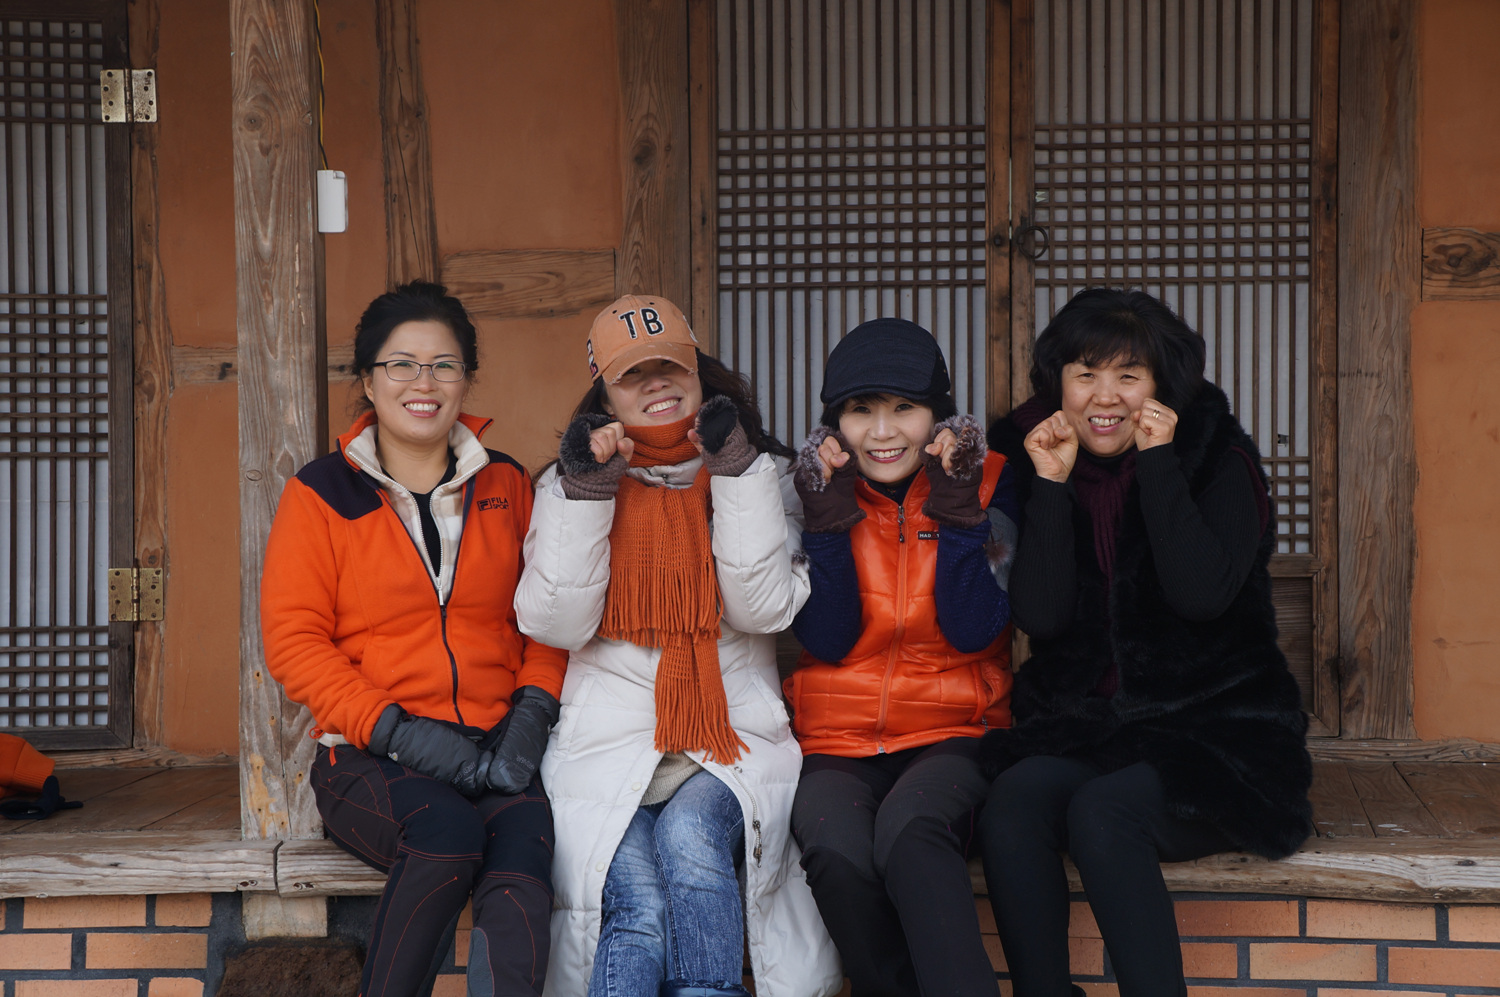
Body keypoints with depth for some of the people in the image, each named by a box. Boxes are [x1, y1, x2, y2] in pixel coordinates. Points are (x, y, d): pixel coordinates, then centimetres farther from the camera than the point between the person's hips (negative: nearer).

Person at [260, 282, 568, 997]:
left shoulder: (505, 486, 16)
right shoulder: (322, 495, 7)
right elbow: (293, 639, 0)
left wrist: (533, 709, -5)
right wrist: (396, 729, -12)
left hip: (494, 752, 2)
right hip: (370, 760, -2)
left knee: (523, 832, -31)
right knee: (447, 827, -33)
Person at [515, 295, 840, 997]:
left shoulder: (759, 475, 11)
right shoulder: (568, 483, 12)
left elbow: (764, 609, -4)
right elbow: (556, 623, -2)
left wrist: (738, 473, -7)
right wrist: (584, 491, -7)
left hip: (734, 742, 0)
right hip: (609, 746, 0)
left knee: (689, 835, -33)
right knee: (639, 908, -27)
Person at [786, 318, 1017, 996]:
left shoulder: (987, 482, 3)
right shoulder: (819, 489, 5)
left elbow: (974, 631, -7)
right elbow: (827, 641, -4)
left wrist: (958, 508, -15)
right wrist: (827, 518, -13)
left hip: (952, 735, -1)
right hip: (838, 742, 1)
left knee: (910, 832, -36)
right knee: (835, 851, -32)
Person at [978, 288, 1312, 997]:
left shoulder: (1219, 460, 0)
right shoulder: (1033, 465, 8)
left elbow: (1201, 594, -17)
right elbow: (1039, 615, -5)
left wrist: (1158, 463, -15)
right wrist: (1052, 484, -10)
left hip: (1214, 729, -3)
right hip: (1081, 730, 3)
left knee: (1102, 810, -31)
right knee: (1015, 800, -28)